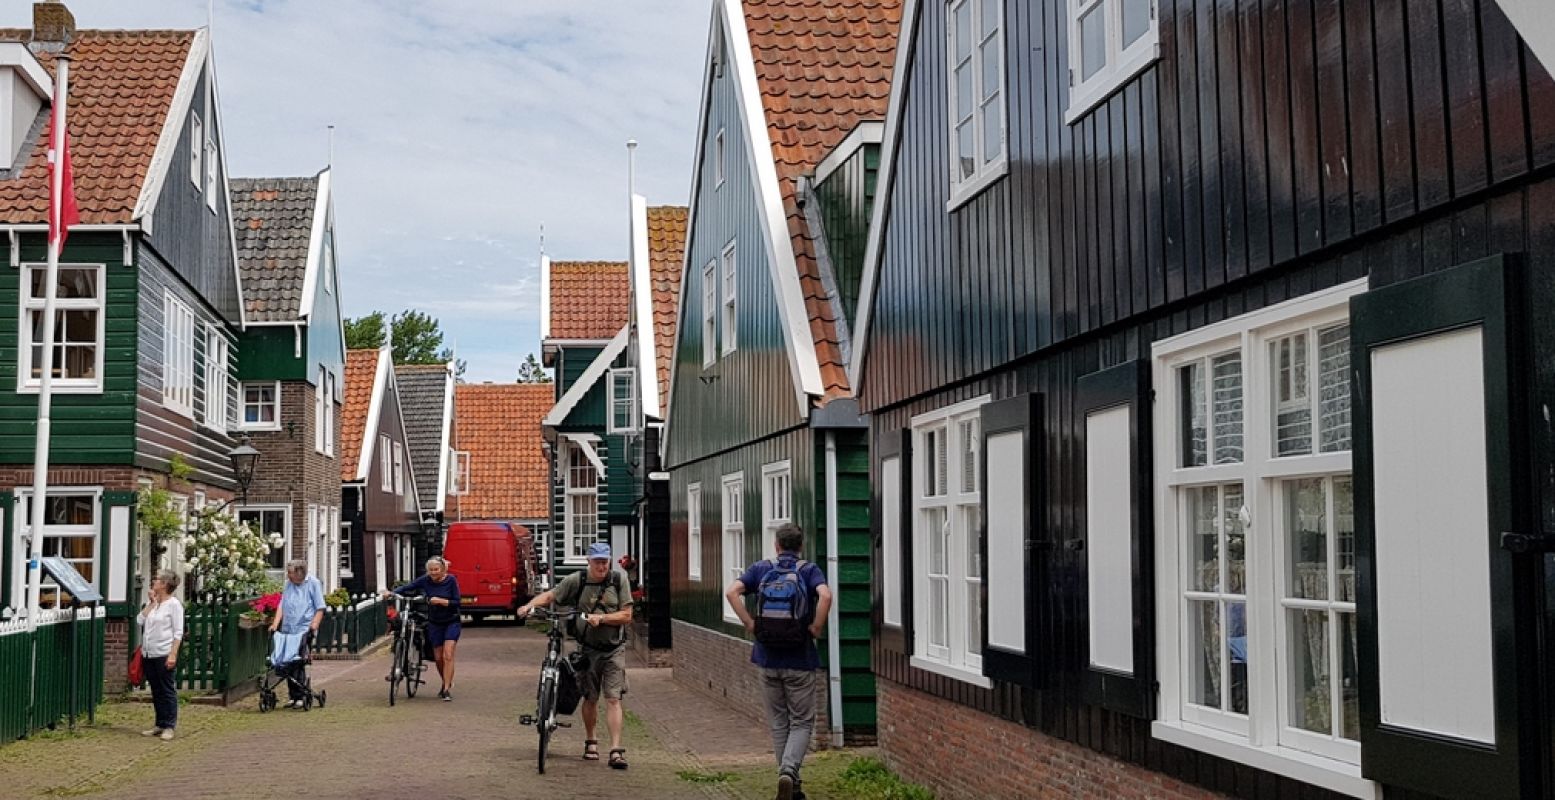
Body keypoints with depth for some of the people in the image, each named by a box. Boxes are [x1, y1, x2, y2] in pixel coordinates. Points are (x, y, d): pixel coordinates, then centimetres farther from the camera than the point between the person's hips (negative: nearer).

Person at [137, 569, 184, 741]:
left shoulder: (174, 604, -7)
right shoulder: (151, 602, 14)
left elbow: (178, 632, -10)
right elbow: (139, 620, 2)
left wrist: (173, 655, -17)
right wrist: (151, 603, -1)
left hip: (164, 654, -7)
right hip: (148, 654, 7)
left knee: (167, 691, -2)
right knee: (156, 691, 12)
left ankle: (169, 727, 1)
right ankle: (160, 725, 19)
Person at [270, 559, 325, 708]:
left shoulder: (313, 584, 1)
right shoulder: (288, 585, 15)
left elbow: (320, 608, 0)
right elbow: (281, 606, 14)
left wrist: (314, 624, -12)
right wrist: (275, 623, 3)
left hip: (304, 630, -5)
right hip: (287, 630, 5)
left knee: (299, 662, -9)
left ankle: (299, 697, -3)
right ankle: (293, 696, 13)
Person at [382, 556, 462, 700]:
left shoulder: (451, 580, -13)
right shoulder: (425, 580, -7)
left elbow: (456, 603, -14)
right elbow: (407, 588, -11)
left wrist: (440, 601, -27)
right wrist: (392, 592, -26)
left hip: (451, 622, -3)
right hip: (434, 623, 3)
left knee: (447, 656, -14)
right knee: (438, 658, 8)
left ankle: (447, 690, -11)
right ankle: (446, 683, 31)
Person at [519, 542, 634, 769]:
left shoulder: (619, 579, -3)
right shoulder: (576, 581, -3)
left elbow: (627, 616, -4)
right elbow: (550, 596, -3)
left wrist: (601, 618, -17)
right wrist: (530, 605, -20)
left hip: (614, 649, -1)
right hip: (588, 648, 1)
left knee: (613, 698, -8)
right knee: (590, 698, 11)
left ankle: (616, 750, -11)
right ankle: (590, 742, 32)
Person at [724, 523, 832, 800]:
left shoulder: (761, 569, 4)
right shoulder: (809, 570, -3)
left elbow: (732, 592, -10)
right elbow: (825, 595, -23)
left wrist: (749, 624, -3)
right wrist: (816, 628, -11)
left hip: (768, 658, 2)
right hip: (800, 660, -2)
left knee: (778, 723, 14)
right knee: (802, 722, 7)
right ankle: (788, 771, -16)